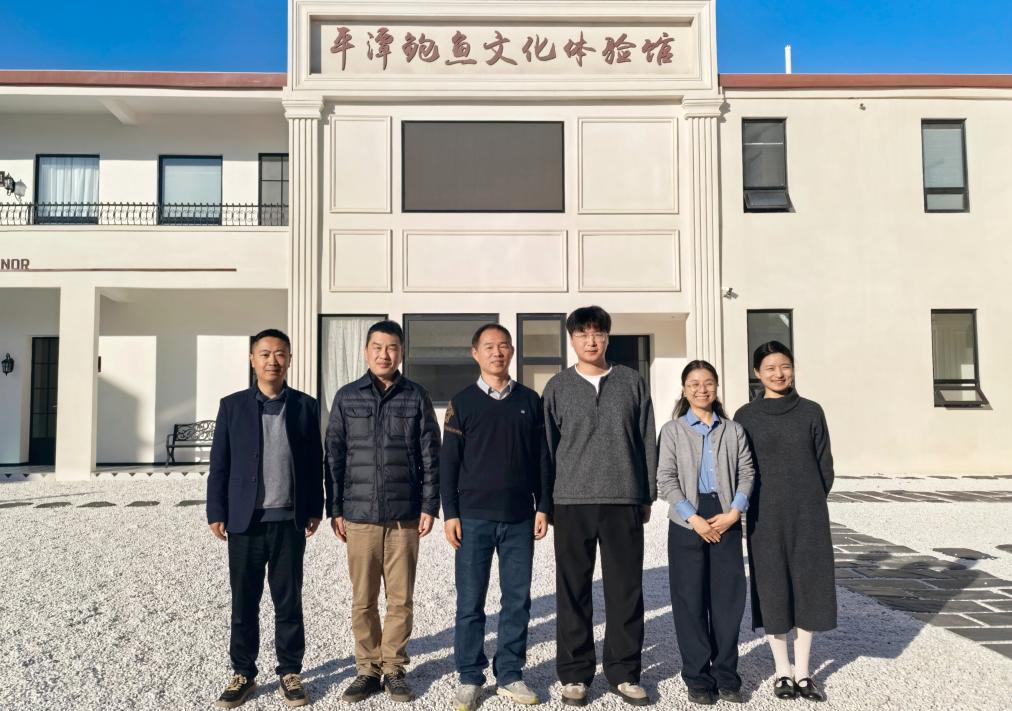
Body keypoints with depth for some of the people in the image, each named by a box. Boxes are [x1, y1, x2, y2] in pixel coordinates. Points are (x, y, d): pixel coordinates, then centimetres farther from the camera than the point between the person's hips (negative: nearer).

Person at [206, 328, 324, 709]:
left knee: (288, 602, 8)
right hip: (245, 521, 0)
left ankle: (290, 672, 21)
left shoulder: (306, 406, 4)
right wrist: (216, 513, -2)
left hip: (289, 521, 0)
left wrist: (315, 509, 2)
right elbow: (219, 463, 3)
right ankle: (243, 674, 22)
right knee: (244, 603, 9)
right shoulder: (232, 405, 3)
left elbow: (315, 462, 6)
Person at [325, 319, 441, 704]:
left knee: (401, 599, 6)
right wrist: (335, 509, 2)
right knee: (363, 600, 8)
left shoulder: (416, 397, 2)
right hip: (359, 514, 1)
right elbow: (334, 456, 5)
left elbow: (430, 456, 3)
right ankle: (368, 669, 22)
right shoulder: (347, 397, 4)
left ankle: (394, 668, 21)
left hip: (405, 515, 0)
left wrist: (429, 506, -2)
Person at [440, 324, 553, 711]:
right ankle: (470, 678, 16)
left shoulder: (529, 400, 8)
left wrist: (543, 507, 5)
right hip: (474, 518, -2)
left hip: (520, 518, 2)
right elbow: (448, 462, 1)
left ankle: (510, 675, 19)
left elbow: (542, 458, 10)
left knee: (517, 600, 7)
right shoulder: (462, 402, 2)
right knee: (470, 602, 4)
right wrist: (450, 513, -5)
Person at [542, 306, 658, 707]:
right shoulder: (557, 387, 6)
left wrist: (648, 496, 6)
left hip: (624, 501, 1)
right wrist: (547, 501, 3)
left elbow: (648, 442, 8)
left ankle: (624, 672, 19)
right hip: (572, 502, 0)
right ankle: (574, 674, 16)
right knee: (573, 592, 5)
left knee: (625, 590, 5)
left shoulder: (632, 383, 7)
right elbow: (547, 446, 6)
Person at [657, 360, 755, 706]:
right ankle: (697, 677, 14)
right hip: (687, 523, -2)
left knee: (729, 597, 5)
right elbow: (666, 480, -5)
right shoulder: (673, 430, 2)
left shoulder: (734, 430, 10)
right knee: (690, 599, 3)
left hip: (726, 521, 2)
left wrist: (734, 512, -10)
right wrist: (694, 518, -13)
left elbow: (746, 474, 4)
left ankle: (726, 674, 19)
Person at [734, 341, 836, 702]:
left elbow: (825, 465, 6)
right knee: (772, 589, 4)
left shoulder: (811, 412, 3)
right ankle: (783, 671, 17)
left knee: (807, 587, 5)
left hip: (807, 515, 1)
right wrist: (752, 507, -1)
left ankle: (803, 672, 18)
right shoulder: (745, 416, 2)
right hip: (765, 517, -1)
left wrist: (810, 503, 3)